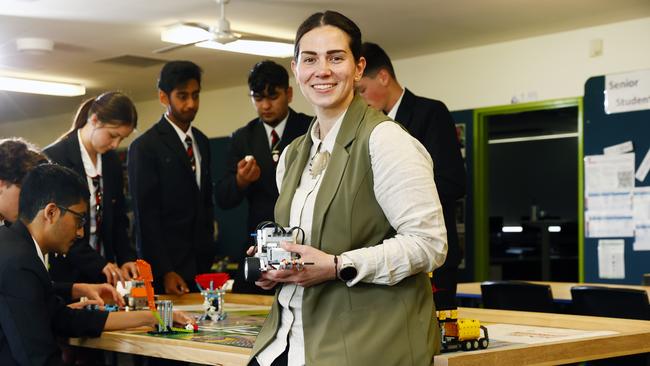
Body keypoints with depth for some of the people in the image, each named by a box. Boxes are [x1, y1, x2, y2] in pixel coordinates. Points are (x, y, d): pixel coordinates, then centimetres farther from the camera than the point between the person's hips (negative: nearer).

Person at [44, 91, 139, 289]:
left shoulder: (112, 161, 9)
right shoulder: (53, 158, -11)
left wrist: (126, 258, -2)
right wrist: (99, 263, -20)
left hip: (103, 273, 6)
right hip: (66, 272, -5)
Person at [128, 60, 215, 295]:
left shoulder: (201, 142, 13)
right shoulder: (144, 147, -8)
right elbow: (146, 216, -11)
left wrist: (208, 255, 13)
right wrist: (164, 271, -14)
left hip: (200, 265, 6)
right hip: (167, 268, -6)